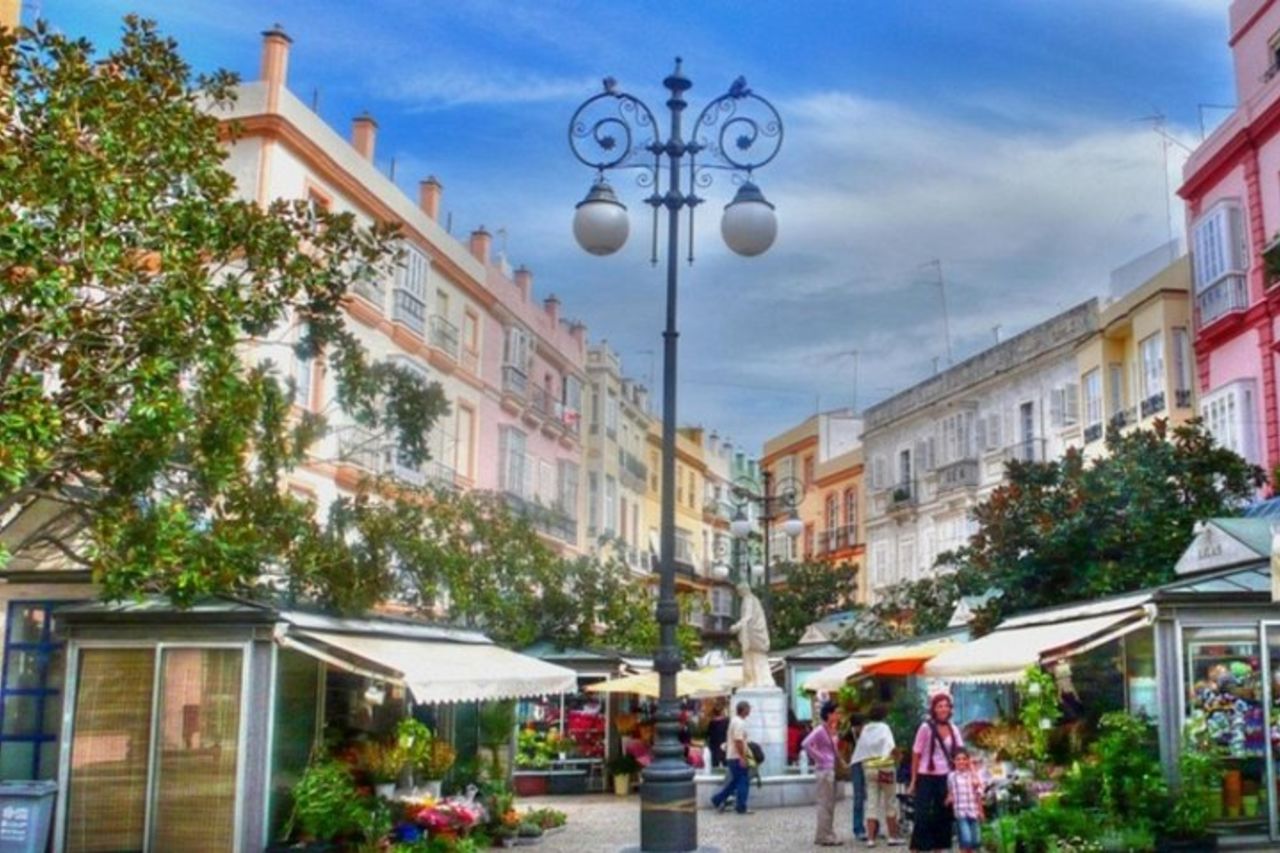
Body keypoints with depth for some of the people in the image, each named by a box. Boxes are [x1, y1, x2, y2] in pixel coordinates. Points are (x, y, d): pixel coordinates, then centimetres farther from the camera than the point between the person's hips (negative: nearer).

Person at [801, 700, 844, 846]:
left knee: (829, 804, 13)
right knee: (825, 804, -5)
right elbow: (806, 744, -24)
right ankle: (824, 836, -1)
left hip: (831, 769, 9)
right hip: (824, 770, -9)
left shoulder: (831, 731, 13)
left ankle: (826, 835, 20)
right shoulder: (820, 730, -14)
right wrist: (819, 757, -18)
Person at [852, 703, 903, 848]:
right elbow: (891, 746, -19)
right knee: (890, 803, 7)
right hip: (885, 766, -4)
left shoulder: (865, 729, 9)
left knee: (872, 804, 4)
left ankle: (870, 838, -1)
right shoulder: (884, 727, -5)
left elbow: (860, 750, 10)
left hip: (868, 768, 4)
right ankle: (892, 836, 11)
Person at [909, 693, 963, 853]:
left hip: (946, 777, 5)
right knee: (923, 816, -5)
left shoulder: (953, 729, 7)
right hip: (926, 777, -5)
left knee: (943, 815, 11)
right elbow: (916, 754, -4)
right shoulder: (926, 728, -7)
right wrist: (913, 781, -4)